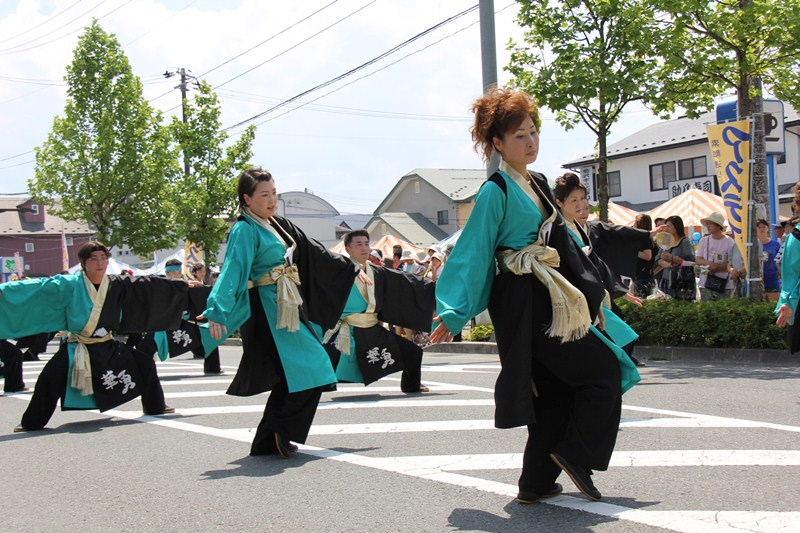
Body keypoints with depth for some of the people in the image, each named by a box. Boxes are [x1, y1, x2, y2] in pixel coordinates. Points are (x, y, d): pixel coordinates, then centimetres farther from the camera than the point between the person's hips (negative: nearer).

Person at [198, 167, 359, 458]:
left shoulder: (280, 225, 15)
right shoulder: (244, 230, -10)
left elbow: (315, 254, 25)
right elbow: (232, 271, -22)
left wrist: (351, 269, 32)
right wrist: (217, 313, -33)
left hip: (287, 308, 9)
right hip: (267, 311, -8)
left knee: (289, 377, 7)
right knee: (308, 368, -13)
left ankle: (269, 442, 14)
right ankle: (278, 433, -6)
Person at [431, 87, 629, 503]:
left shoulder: (536, 185, 15)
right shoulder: (497, 191, -10)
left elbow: (561, 239, 22)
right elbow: (473, 251, -13)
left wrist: (592, 292, 23)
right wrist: (454, 314, -15)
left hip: (548, 299, 9)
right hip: (524, 303, -9)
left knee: (556, 391, 10)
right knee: (603, 369, -6)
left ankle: (537, 483, 15)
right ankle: (575, 453, 1)